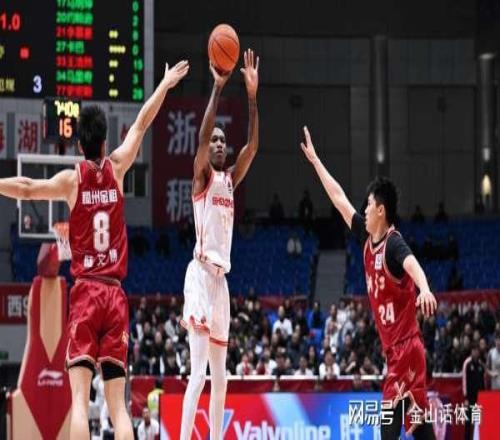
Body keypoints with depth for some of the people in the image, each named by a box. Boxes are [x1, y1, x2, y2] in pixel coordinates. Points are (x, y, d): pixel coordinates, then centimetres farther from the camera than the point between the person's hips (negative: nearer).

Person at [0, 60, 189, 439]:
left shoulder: (72, 179, 0)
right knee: (117, 402, 2)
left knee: (80, 397, -11)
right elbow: (141, 126, 20)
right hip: (116, 294, 3)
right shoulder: (116, 170, 8)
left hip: (85, 292, -3)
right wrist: (166, 84, 32)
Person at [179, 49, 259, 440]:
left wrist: (252, 96, -1)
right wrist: (218, 88, -22)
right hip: (201, 274, -8)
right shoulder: (202, 176, -1)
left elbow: (253, 146, 8)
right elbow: (202, 133, -18)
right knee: (199, 372, -17)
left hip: (221, 277, 8)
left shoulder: (230, 180, 17)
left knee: (220, 374, 11)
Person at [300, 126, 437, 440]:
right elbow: (339, 198, 21)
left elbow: (412, 264, -35)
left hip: (405, 346, -8)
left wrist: (425, 289, -56)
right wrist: (314, 160, 27)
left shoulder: (393, 243, -13)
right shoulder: (367, 237, 10)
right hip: (397, 347, 8)